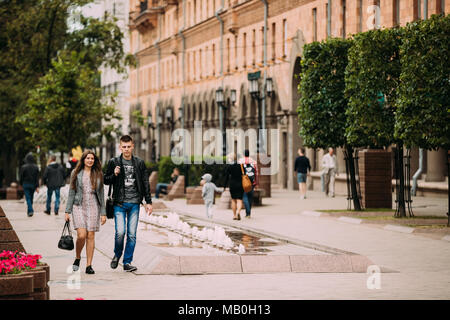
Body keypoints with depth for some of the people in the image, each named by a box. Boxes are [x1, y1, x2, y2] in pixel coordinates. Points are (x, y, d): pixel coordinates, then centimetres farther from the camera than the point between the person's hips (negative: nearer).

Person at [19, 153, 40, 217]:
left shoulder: (23, 167, -11)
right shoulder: (36, 167, -3)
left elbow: (21, 176, -4)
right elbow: (37, 177, -4)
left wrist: (21, 183, 14)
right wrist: (37, 187, -4)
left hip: (26, 184, -3)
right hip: (33, 184, 3)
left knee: (28, 198, -4)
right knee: (31, 198, 16)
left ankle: (30, 211, -19)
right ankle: (29, 211, 26)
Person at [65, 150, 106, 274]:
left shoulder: (98, 174, 8)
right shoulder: (76, 173, 5)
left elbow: (101, 194, 9)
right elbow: (71, 193, 6)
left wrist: (103, 213, 5)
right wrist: (67, 211, 2)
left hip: (93, 207, 2)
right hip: (79, 206, -1)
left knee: (91, 236, -1)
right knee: (81, 235, -14)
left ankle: (89, 265, 4)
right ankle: (77, 258, 13)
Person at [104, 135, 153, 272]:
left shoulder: (139, 163, 9)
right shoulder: (114, 162, 4)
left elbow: (145, 184, 13)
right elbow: (106, 180, 10)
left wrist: (148, 202, 8)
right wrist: (114, 175, -10)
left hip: (134, 204, 2)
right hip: (119, 203, -2)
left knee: (132, 235, 0)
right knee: (120, 232, -13)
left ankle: (127, 262, 8)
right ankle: (117, 255, 14)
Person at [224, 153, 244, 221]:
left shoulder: (228, 166, -6)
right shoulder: (240, 165, 0)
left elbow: (226, 177, -4)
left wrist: (225, 186, 3)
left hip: (232, 184, -1)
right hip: (240, 184, 1)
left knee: (233, 200, 13)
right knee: (239, 200, 1)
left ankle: (234, 215, 14)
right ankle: (238, 211, -24)